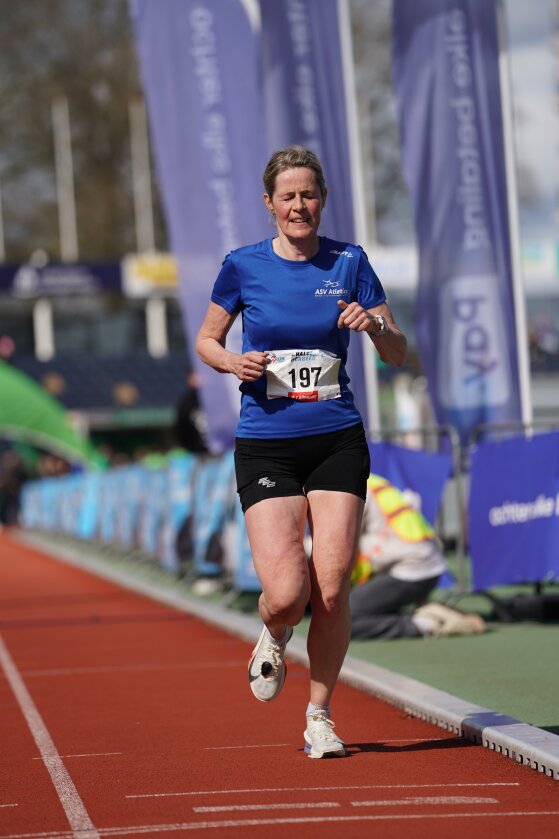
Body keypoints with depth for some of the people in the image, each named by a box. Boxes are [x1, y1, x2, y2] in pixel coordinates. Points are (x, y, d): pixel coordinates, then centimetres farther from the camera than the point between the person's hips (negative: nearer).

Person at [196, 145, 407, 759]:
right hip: (265, 446, -1)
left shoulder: (349, 263, 3)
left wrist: (375, 326, -16)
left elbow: (398, 355, 6)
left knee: (332, 591, -6)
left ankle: (320, 715, 13)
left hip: (338, 443, 1)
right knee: (286, 593, -14)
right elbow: (205, 340, 13)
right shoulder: (243, 266, 1)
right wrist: (234, 362, -8)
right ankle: (273, 639, 24)